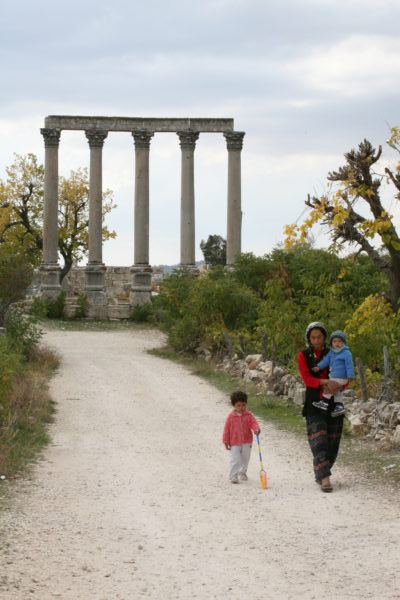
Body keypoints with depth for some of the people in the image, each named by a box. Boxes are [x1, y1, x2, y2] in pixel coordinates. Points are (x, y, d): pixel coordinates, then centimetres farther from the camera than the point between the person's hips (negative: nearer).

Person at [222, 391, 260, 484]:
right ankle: (233, 476, -5)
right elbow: (227, 429, -3)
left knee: (245, 459, 16)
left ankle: (243, 473, 37)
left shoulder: (249, 415, -3)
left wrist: (256, 429, -38)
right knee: (235, 460, -10)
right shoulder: (231, 416, -7)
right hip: (234, 443, -3)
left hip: (246, 442, 3)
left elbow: (253, 423, -14)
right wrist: (226, 441, -4)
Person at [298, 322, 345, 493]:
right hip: (314, 403, -3)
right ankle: (324, 479, -20)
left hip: (333, 403, 3)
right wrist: (325, 382, -26)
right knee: (319, 441, -14)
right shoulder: (303, 355, 2)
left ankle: (320, 474, 22)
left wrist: (336, 387, -15)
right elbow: (306, 378, -10)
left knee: (332, 442, 4)